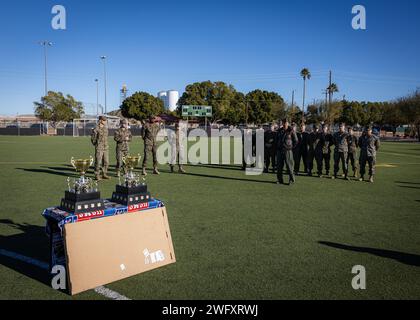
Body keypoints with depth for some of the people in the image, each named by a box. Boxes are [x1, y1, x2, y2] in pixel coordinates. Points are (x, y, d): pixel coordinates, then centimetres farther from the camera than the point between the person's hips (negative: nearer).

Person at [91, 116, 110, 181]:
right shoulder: (96, 129, -9)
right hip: (99, 148, -6)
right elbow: (93, 138, -3)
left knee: (106, 162, 8)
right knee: (98, 162, -2)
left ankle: (104, 174, 20)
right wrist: (96, 145, 4)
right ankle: (97, 175, 8)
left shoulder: (106, 128, 10)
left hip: (106, 148, 6)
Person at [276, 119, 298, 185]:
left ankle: (291, 180, 5)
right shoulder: (279, 131, 11)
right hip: (280, 150, 5)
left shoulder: (291, 131, -3)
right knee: (279, 166, 5)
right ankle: (280, 180, 14)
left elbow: (296, 141, 3)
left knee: (289, 166, -4)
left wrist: (292, 147, 1)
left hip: (287, 151, -5)